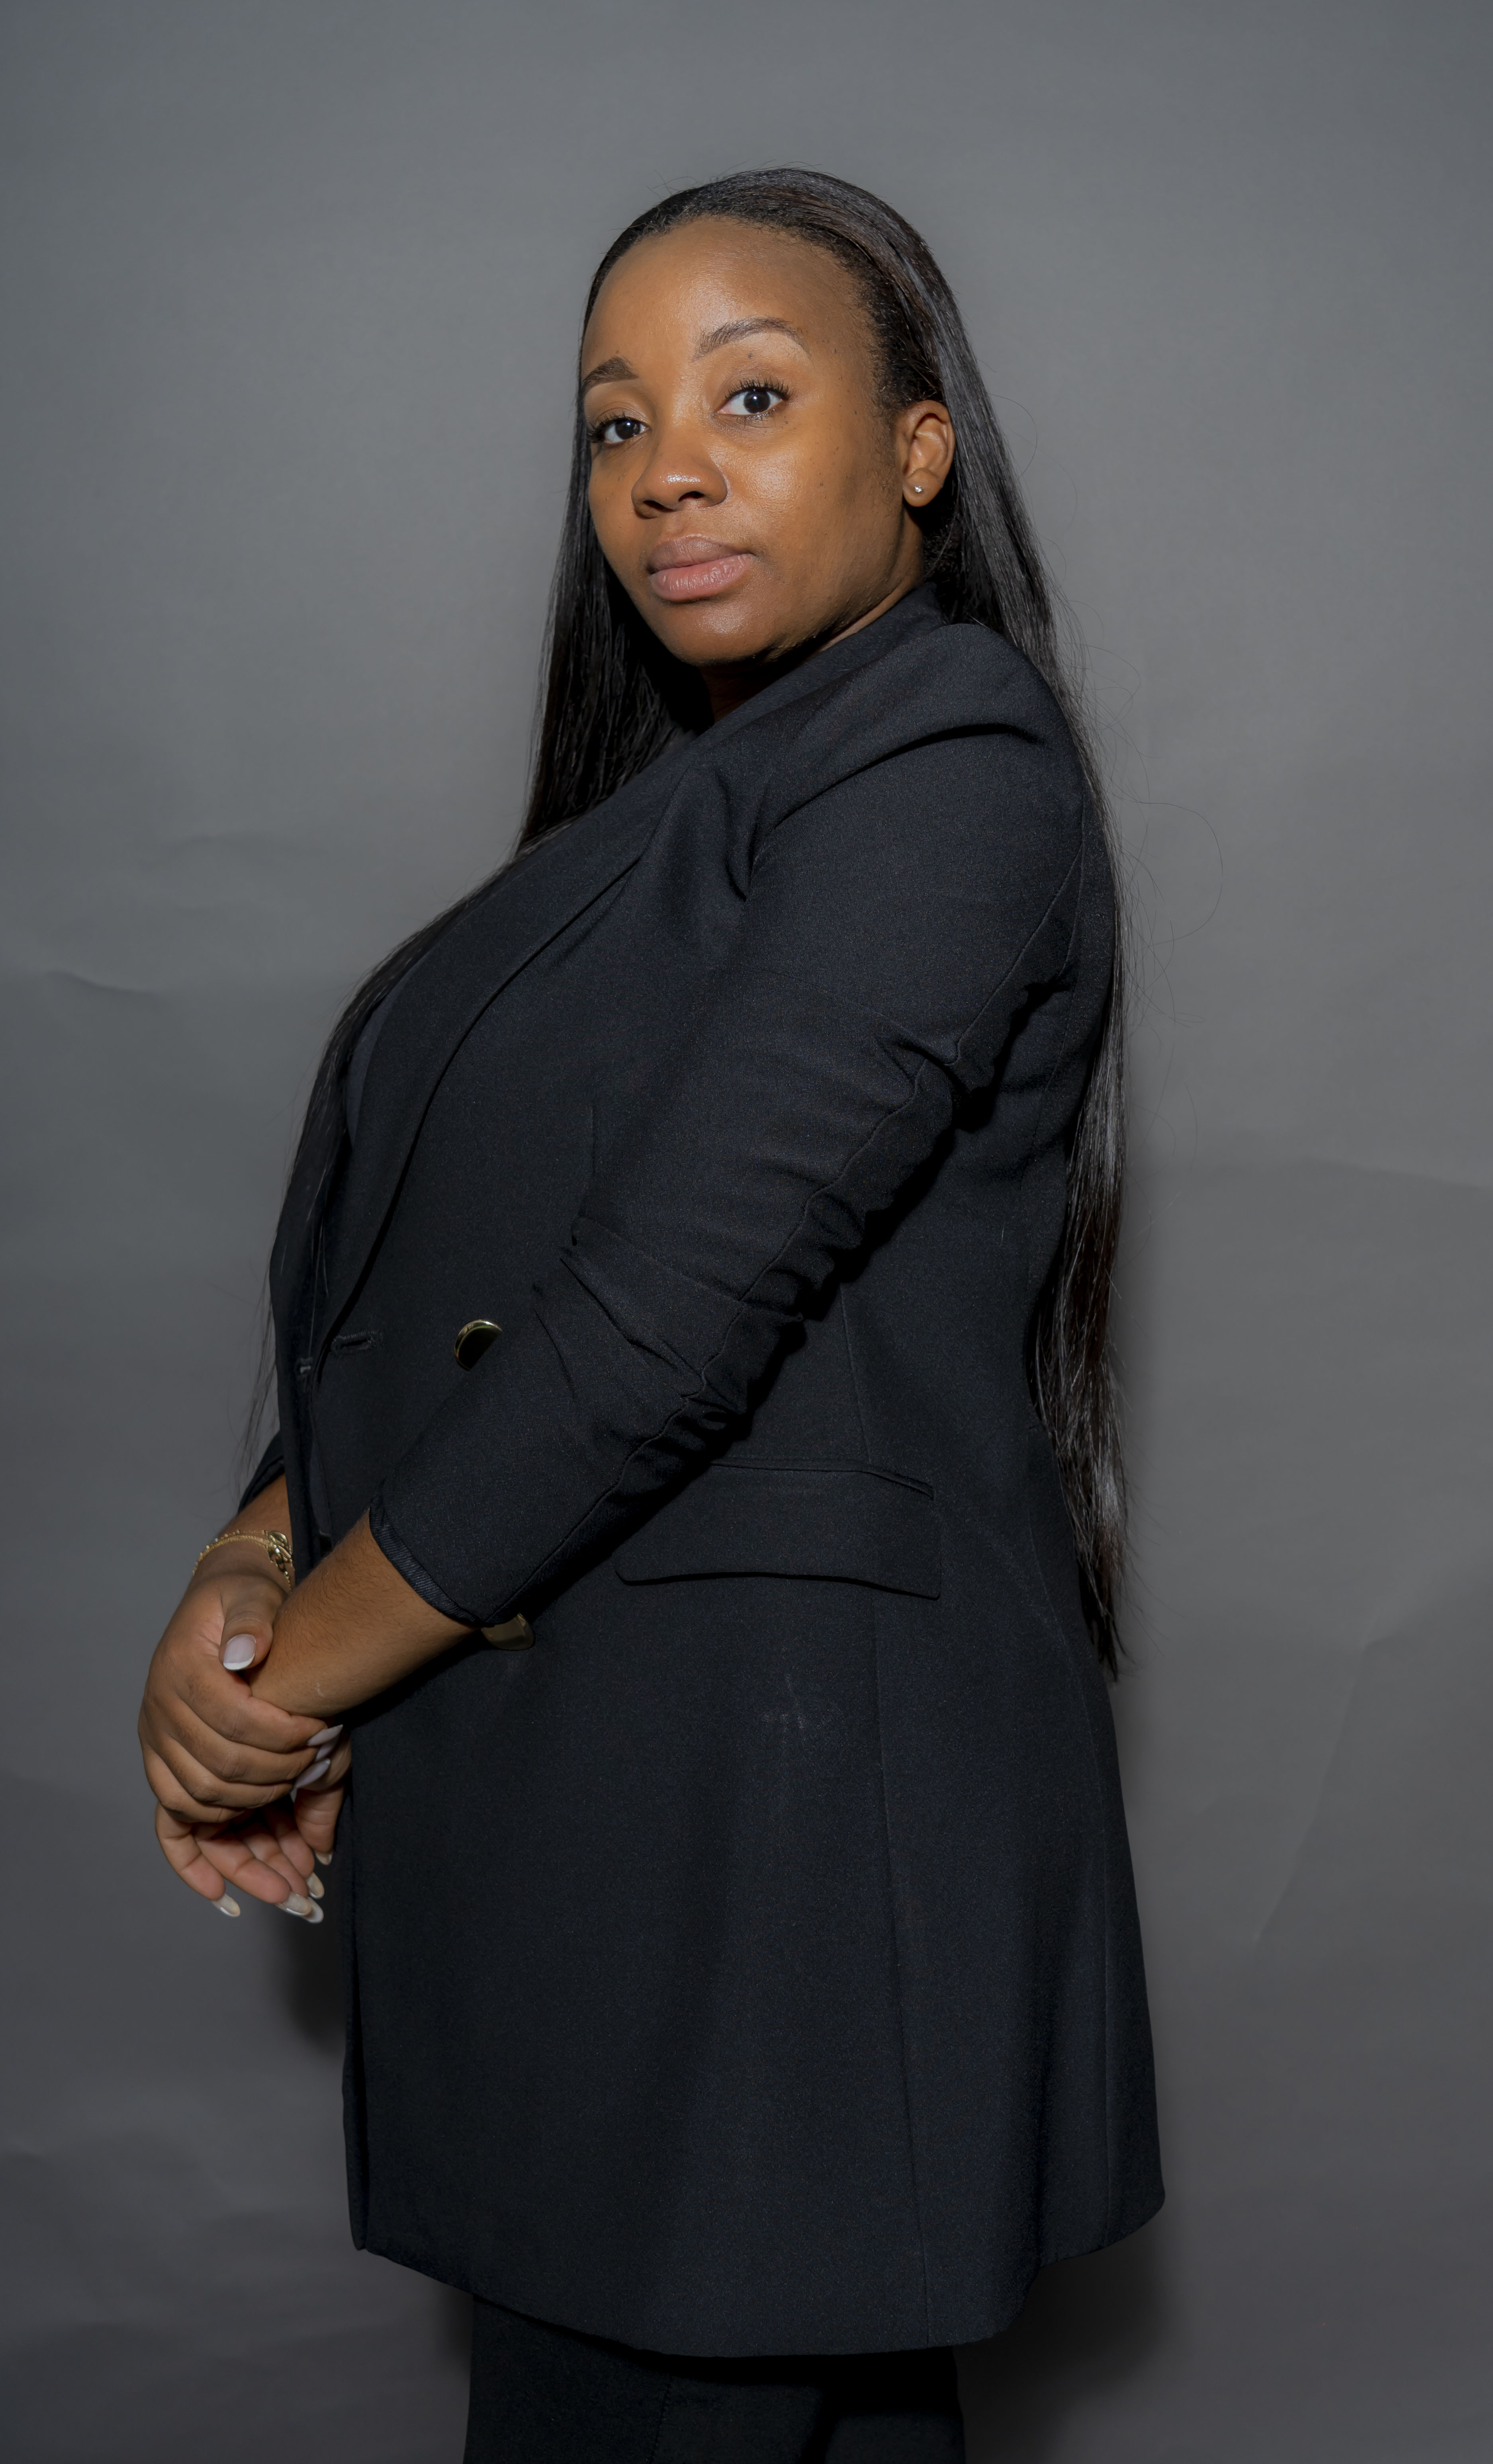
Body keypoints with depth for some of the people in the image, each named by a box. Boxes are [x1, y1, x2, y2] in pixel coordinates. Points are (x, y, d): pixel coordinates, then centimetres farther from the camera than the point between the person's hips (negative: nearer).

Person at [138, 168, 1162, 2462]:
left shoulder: (950, 757, -11)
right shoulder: (666, 814, 17)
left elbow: (680, 1304, -19)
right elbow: (418, 1280, 13)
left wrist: (309, 1665, -10)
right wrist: (249, 1572, -4)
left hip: (768, 1778, -8)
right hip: (554, 1765, 8)